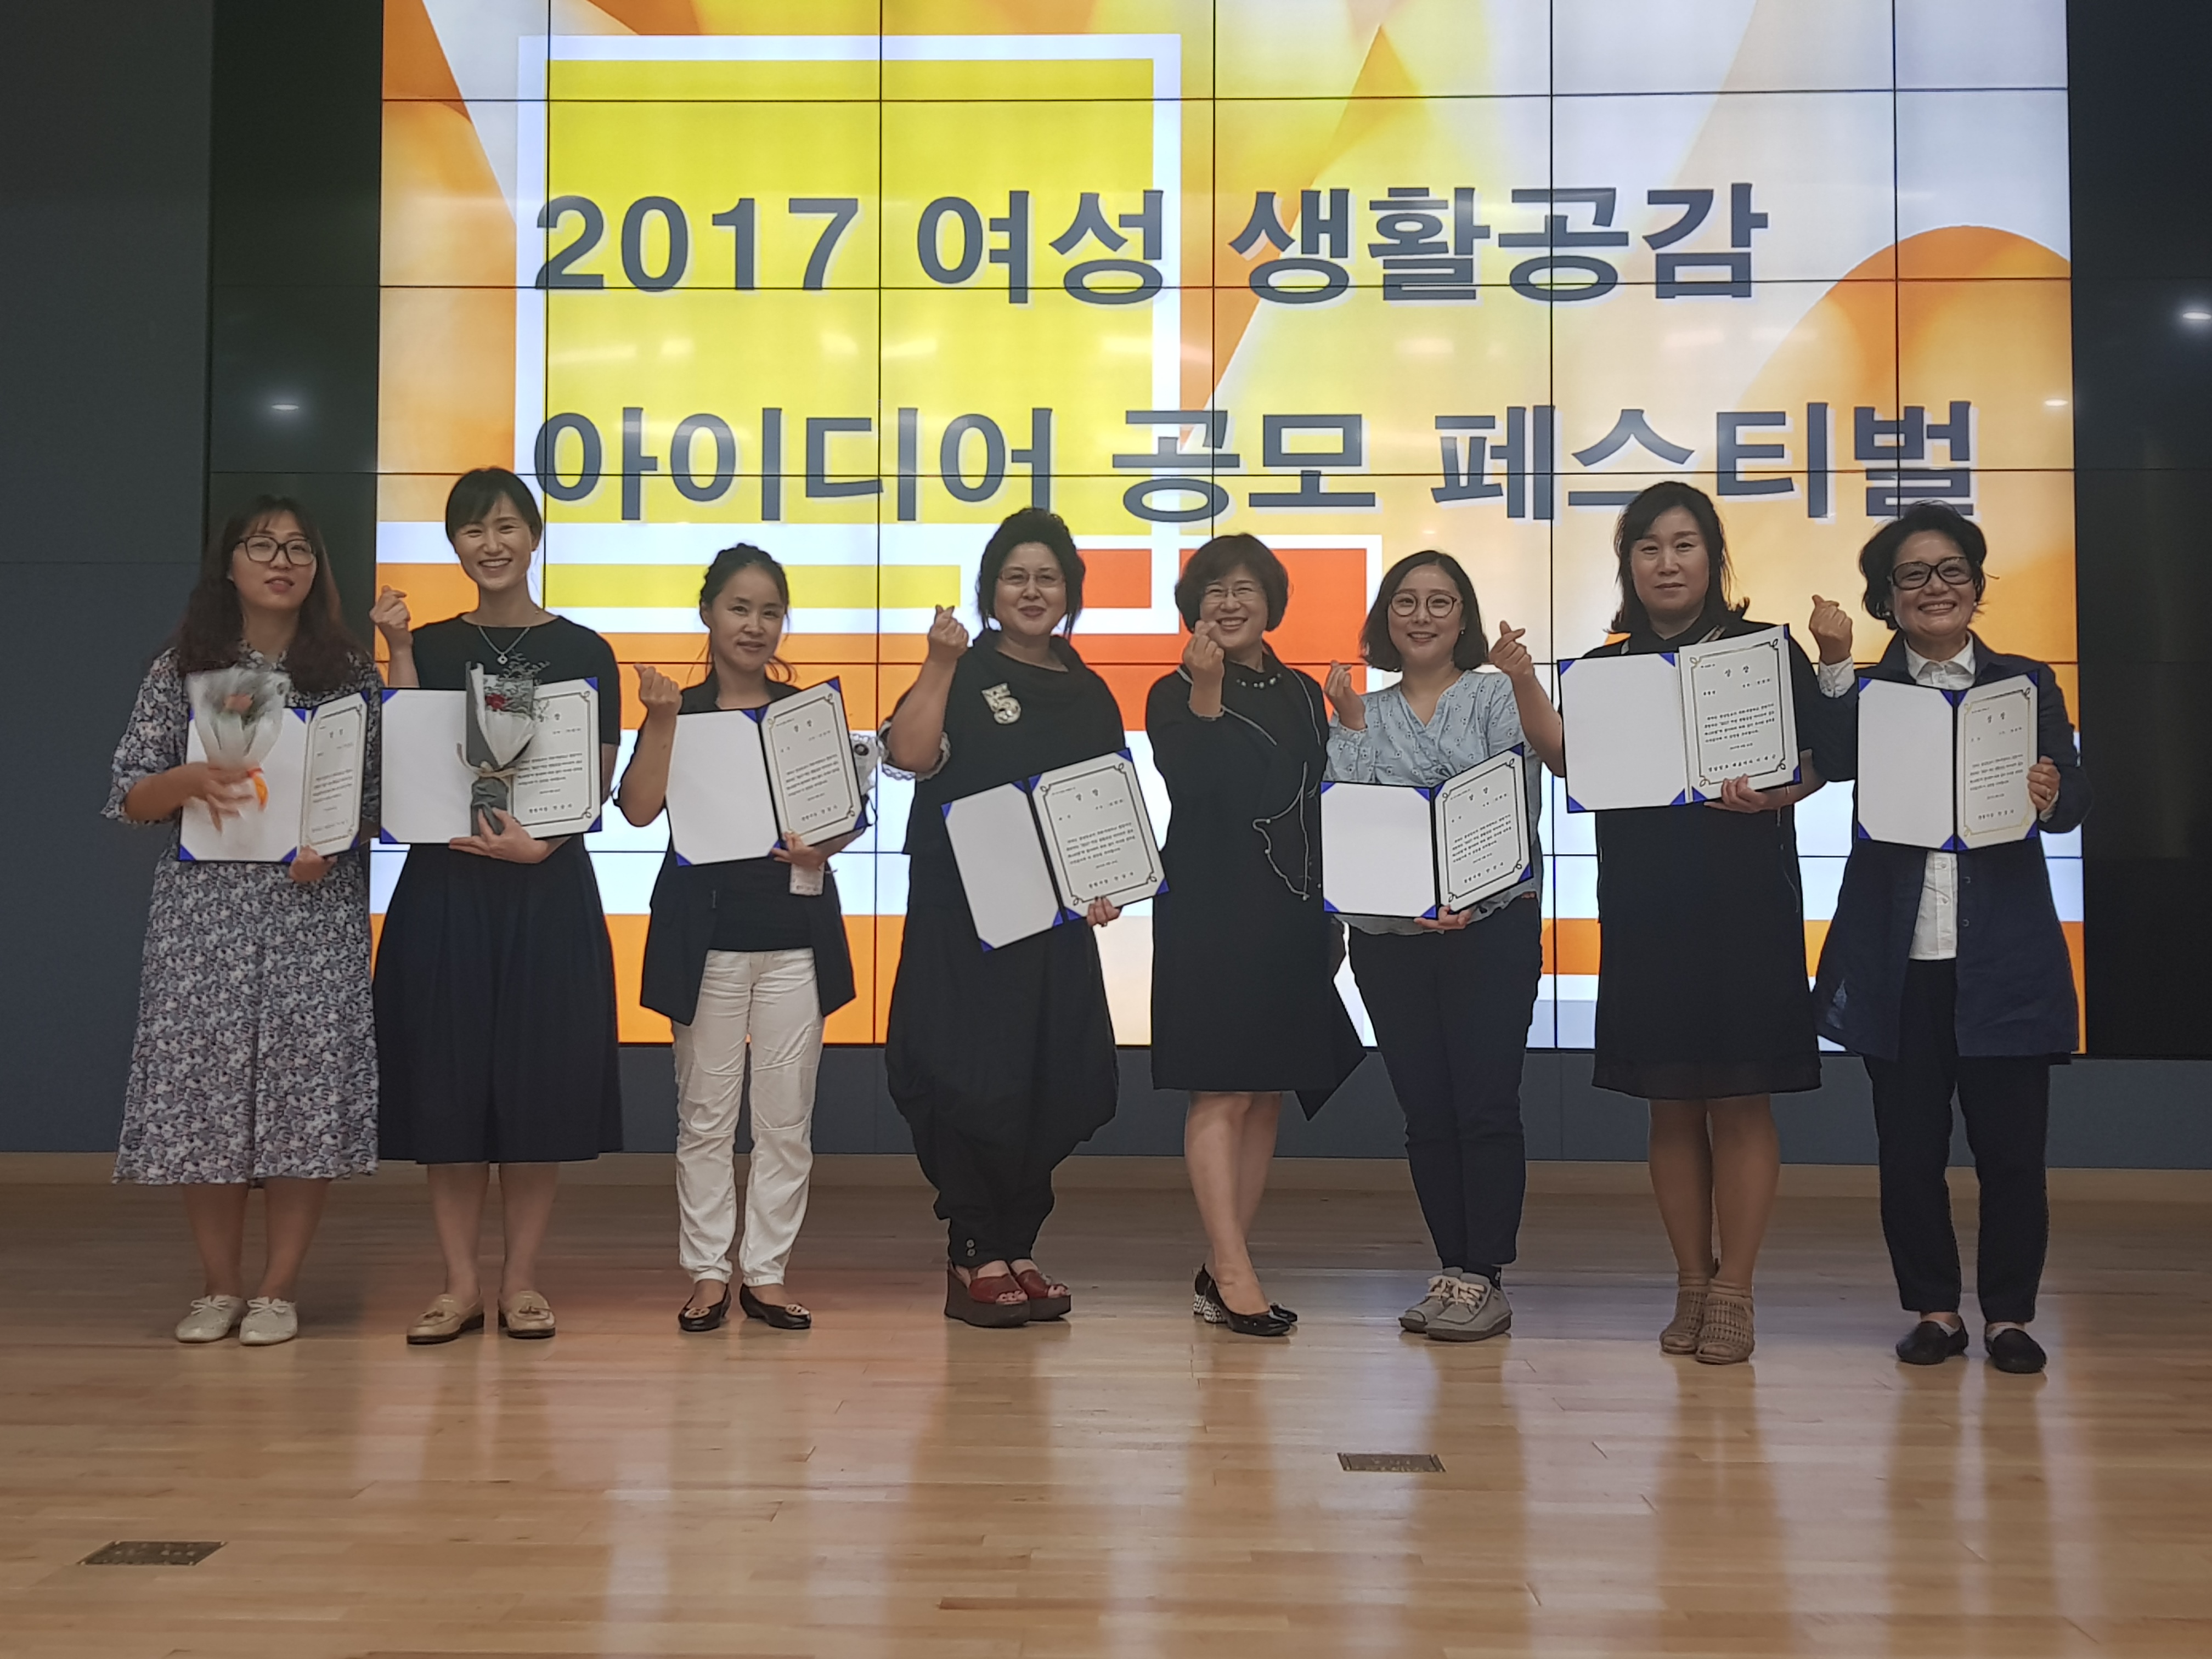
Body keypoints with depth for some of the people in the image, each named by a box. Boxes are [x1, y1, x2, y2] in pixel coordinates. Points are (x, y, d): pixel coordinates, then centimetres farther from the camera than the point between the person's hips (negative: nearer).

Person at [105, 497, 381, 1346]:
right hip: (204, 908, 1)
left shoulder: (351, 672, 8)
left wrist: (336, 841, -11)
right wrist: (188, 779, -15)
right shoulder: (181, 669, 8)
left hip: (316, 906, 0)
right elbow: (129, 799, 5)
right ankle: (220, 1285, 15)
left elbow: (382, 790, 8)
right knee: (201, 1083, -1)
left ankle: (279, 1288, 9)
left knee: (307, 1085, -4)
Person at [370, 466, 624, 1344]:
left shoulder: (583, 651, 4)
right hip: (444, 885, 1)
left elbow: (598, 783, 0)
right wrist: (400, 652, -7)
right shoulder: (432, 645, 8)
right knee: (448, 1076, 2)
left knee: (539, 1077, 1)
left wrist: (538, 842, -17)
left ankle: (521, 1279, 12)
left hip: (549, 889, -1)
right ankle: (460, 1284, 11)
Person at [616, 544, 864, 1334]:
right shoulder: (680, 713, 4)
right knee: (705, 1115, 4)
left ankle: (767, 1273, 15)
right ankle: (708, 1273, 15)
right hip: (706, 931, -2)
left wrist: (824, 847, -10)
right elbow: (639, 809, -9)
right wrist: (661, 721, -17)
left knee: (787, 1118, 4)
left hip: (796, 931, 2)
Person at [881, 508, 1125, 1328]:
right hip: (962, 915, -5)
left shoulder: (1090, 695, 14)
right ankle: (974, 1260, 3)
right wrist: (940, 665, -20)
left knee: (1051, 1084, 6)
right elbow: (909, 756, -17)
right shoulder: (966, 674, 0)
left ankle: (1016, 1249, 19)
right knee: (974, 1080, -7)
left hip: (1055, 921, 5)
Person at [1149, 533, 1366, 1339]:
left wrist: (1328, 908, 10)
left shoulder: (1300, 693, 14)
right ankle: (1233, 1273, -6)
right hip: (1211, 912, -6)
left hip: (1292, 914, 6)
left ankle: (1219, 1269, 13)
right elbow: (1191, 789, -16)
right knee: (1221, 1091, -8)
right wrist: (1206, 695, -22)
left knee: (1267, 1092, 6)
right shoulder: (1174, 696, 0)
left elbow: (1321, 802, 15)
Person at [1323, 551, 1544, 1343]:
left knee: (1485, 1106, -6)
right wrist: (1350, 723, -4)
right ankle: (1452, 1271, 16)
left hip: (1489, 928, -3)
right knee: (1425, 1112, 7)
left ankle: (1485, 1280, 0)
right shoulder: (1363, 714, 14)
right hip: (1386, 936, 4)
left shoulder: (1498, 698, 4)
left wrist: (1467, 897, -19)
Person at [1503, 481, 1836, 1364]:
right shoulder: (1605, 667, 10)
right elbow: (1569, 761, -5)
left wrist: (1767, 796, -20)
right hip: (1645, 907, 3)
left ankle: (1733, 1292, 8)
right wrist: (1522, 686, -18)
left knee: (1741, 1100, 0)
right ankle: (1691, 1283, 19)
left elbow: (1814, 764, 0)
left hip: (1746, 902, -3)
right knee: (1671, 1103, 8)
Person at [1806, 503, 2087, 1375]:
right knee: (1909, 1148, 7)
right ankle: (1933, 1308, 22)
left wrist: (2050, 796, -28)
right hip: (1898, 959, 0)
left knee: (2011, 1146, 5)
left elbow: (2073, 799, -6)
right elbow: (1832, 765, -15)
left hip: (2002, 958, 0)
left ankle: (2009, 1312, 20)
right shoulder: (1864, 692, 6)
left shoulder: (2026, 684, 7)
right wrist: (1833, 664, -25)